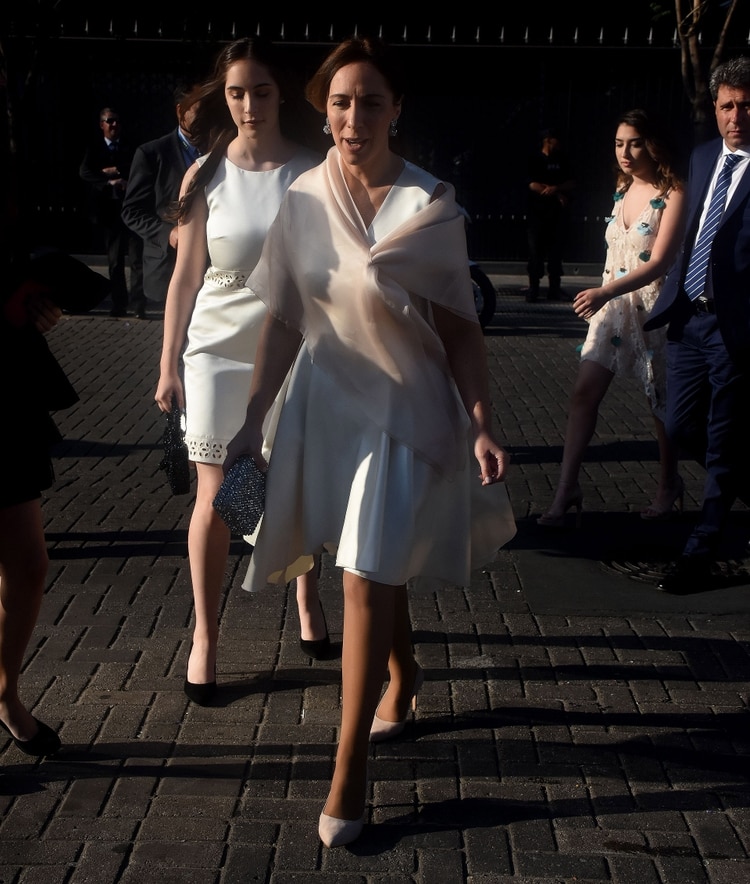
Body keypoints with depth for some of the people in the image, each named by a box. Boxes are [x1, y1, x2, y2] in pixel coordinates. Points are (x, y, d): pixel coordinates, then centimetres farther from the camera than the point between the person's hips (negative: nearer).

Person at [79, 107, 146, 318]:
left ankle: (138, 305, -8)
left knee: (137, 259, -7)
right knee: (115, 261, 6)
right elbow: (85, 172, -5)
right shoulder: (95, 148, 9)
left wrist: (116, 171, -11)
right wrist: (110, 182, -15)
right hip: (109, 210, 1)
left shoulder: (130, 147, 10)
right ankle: (119, 304, 11)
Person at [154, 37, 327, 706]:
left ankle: (307, 598, 37)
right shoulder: (206, 175, 0)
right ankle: (205, 637, 15)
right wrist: (168, 363, 1)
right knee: (216, 496, 0)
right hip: (222, 350, 0)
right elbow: (186, 275, 2)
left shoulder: (312, 172, -2)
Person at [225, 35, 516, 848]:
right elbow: (284, 321, 4)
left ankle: (349, 773, 4)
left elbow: (460, 328, -6)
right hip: (326, 404, 4)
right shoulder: (302, 201, -1)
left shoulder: (430, 206, -9)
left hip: (406, 409, -4)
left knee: (366, 581, -7)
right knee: (374, 566, 19)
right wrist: (253, 421, 2)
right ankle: (402, 676, 48)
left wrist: (480, 427, -14)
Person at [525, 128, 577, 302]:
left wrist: (556, 188, -13)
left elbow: (571, 184, 6)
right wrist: (558, 194, -7)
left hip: (558, 212, 3)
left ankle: (555, 289, 3)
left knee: (555, 251, 0)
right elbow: (533, 185, -8)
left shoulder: (563, 159, 10)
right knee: (535, 250, -4)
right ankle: (533, 288, -1)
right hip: (537, 211, -2)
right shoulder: (534, 159, 0)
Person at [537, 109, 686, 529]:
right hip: (611, 303, 6)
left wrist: (605, 292, -32)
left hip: (653, 306, -5)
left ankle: (669, 484, 29)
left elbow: (659, 262, -21)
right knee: (585, 390, -5)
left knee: (661, 400, 9)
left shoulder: (672, 194, -12)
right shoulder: (623, 189, 9)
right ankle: (567, 488, -2)